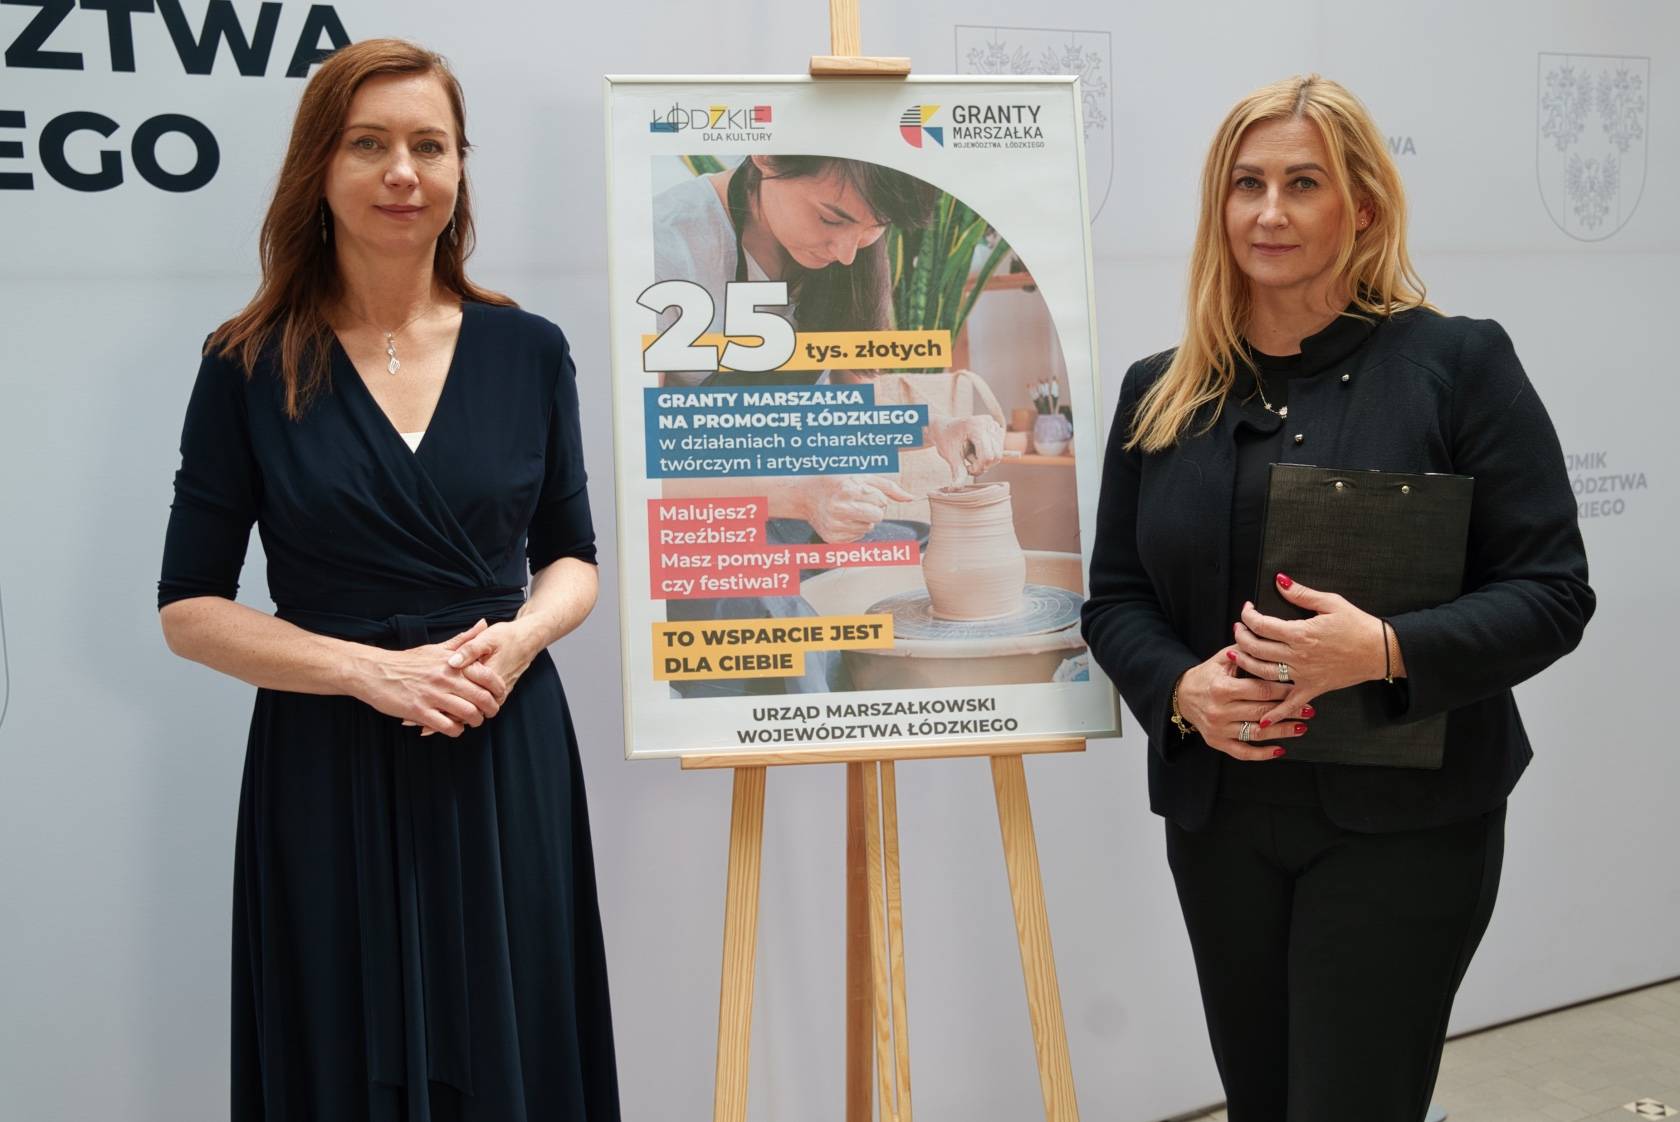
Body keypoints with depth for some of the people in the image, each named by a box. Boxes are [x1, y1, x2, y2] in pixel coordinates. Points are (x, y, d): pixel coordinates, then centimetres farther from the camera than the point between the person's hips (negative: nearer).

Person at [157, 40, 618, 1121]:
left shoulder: (529, 350, 3)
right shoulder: (251, 368, -3)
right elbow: (190, 607, -1)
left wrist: (521, 635, -11)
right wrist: (375, 669, -14)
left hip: (508, 759, 2)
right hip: (329, 769, -1)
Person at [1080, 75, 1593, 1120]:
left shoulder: (1457, 363, -5)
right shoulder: (1162, 394, 6)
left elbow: (1551, 592, -8)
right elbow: (1114, 594, 8)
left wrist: (1387, 651, -24)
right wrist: (1180, 689, -13)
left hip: (1401, 823, -4)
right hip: (1217, 818, 4)